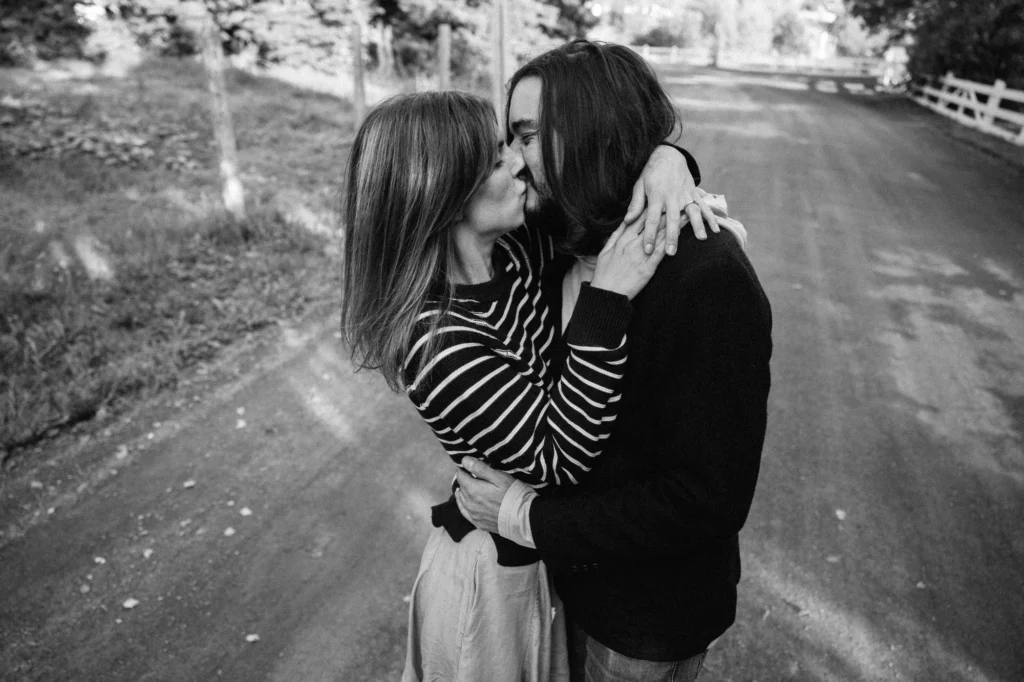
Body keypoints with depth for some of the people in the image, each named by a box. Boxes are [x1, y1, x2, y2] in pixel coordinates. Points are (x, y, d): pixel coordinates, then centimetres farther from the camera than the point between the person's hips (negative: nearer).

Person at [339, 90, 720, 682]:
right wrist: (607, 298, -37)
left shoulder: (520, 252, -13)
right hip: (498, 573, -6)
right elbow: (561, 457, -31)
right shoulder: (437, 342, -33)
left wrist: (665, 155, -22)